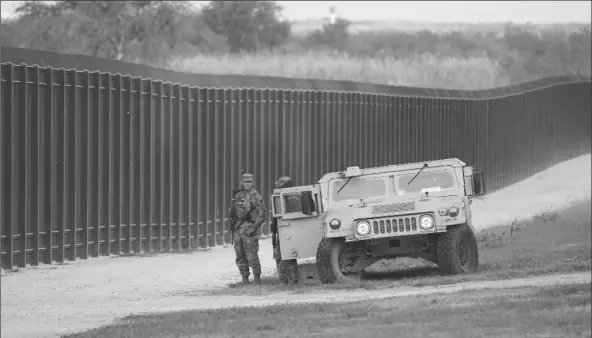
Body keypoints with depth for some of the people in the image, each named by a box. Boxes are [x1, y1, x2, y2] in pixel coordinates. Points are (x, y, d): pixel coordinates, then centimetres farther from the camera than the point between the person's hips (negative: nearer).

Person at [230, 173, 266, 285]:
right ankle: (245, 278, 14)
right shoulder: (238, 196, 13)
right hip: (238, 229, 6)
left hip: (249, 229, -6)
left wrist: (254, 227, -17)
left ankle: (257, 277, 3)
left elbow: (262, 213, -9)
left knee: (251, 256, -8)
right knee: (240, 256, 7)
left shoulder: (255, 196, -5)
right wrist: (233, 228, 14)